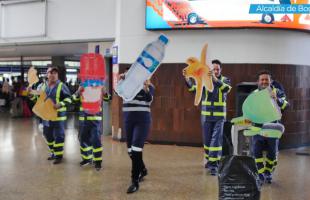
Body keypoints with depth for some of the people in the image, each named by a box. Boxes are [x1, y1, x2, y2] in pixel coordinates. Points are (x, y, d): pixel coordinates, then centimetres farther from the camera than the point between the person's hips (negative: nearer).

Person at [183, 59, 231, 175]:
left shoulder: (225, 80, -3)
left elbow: (226, 89, -26)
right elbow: (193, 88, -15)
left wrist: (215, 79, -43)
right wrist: (187, 79, -35)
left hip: (220, 116, -2)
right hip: (206, 115, 2)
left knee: (216, 140, -7)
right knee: (207, 140, 13)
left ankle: (214, 164, -3)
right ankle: (209, 159, 34)